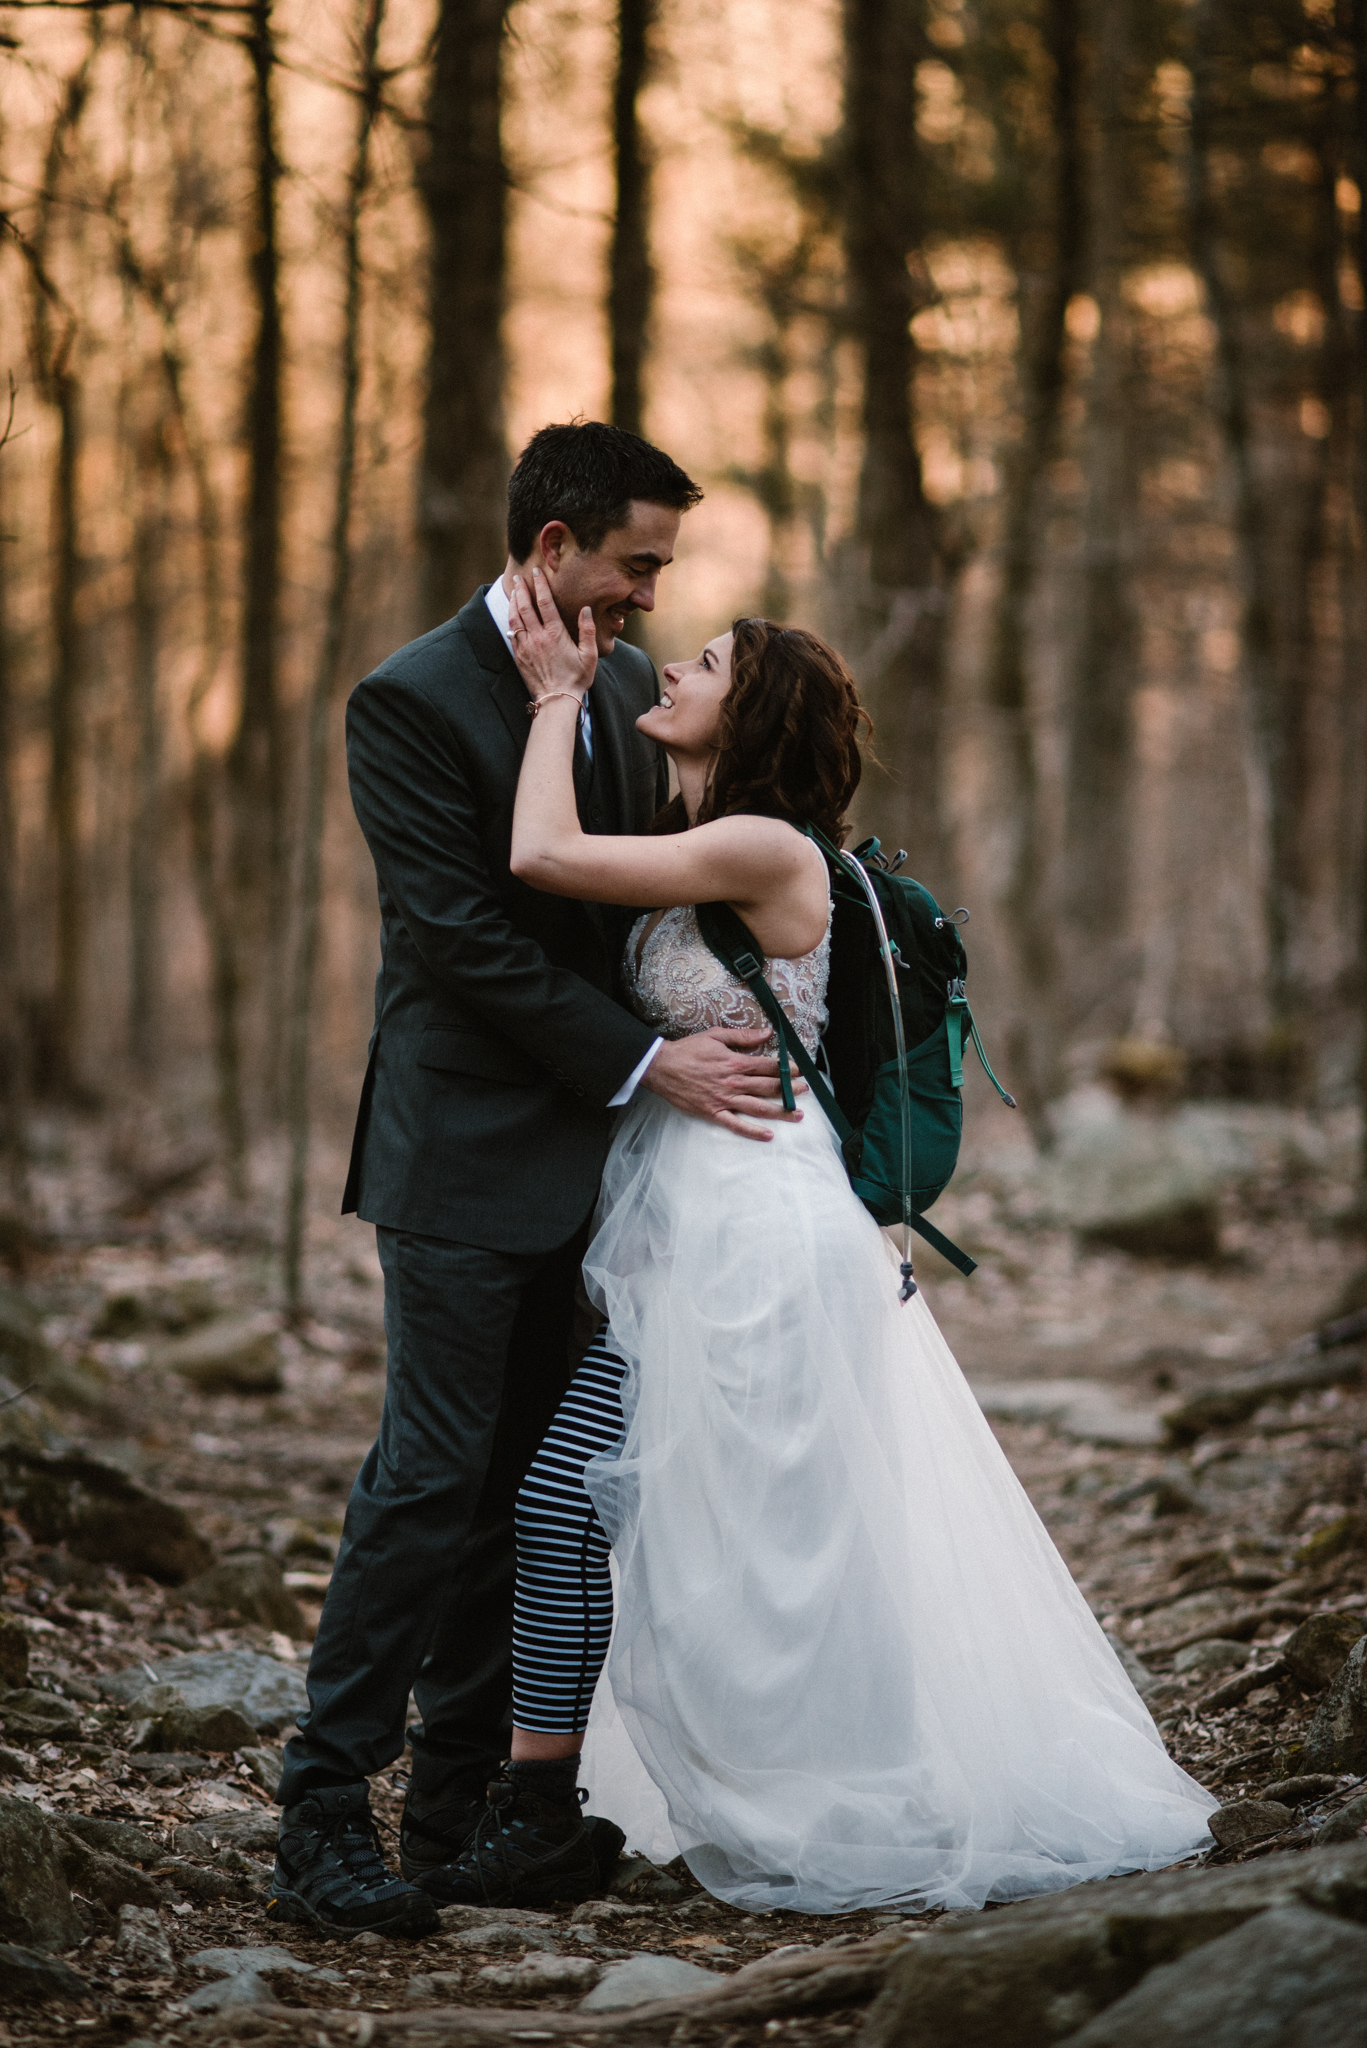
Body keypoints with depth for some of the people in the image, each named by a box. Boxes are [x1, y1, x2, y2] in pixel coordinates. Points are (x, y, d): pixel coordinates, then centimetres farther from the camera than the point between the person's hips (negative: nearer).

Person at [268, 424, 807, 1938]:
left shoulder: (630, 686, 11)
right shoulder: (412, 701, -11)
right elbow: (464, 936, -17)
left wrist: (708, 1042, 5)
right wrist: (646, 1065, -17)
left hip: (585, 1152, 7)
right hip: (467, 1156, -7)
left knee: (523, 1479, 8)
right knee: (433, 1473, -8)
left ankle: (461, 1806, 15)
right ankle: (322, 1822, -3)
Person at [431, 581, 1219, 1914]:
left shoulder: (765, 850, -14)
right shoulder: (691, 864, 16)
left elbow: (544, 855, -20)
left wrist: (560, 696, -8)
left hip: (748, 1238, -9)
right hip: (689, 1232, 10)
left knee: (566, 1493, -10)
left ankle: (536, 1822, -3)